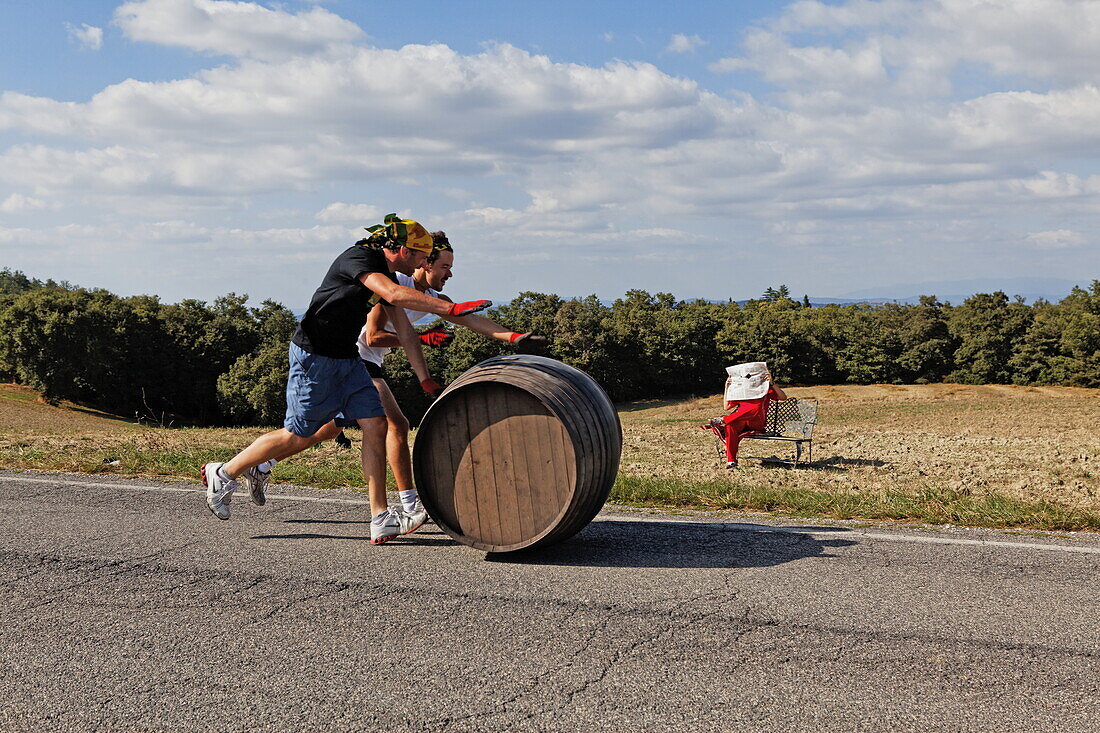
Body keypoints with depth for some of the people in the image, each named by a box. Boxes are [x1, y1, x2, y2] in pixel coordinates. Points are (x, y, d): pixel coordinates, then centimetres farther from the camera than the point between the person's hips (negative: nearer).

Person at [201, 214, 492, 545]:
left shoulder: (386, 273, 10)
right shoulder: (358, 257, -17)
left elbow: (405, 332, 14)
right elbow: (393, 294, -35)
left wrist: (426, 380, 10)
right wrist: (450, 308, -37)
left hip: (346, 358, 9)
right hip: (313, 356, -9)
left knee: (375, 424, -3)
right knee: (298, 435, -3)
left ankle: (381, 519, -4)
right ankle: (223, 474, 16)